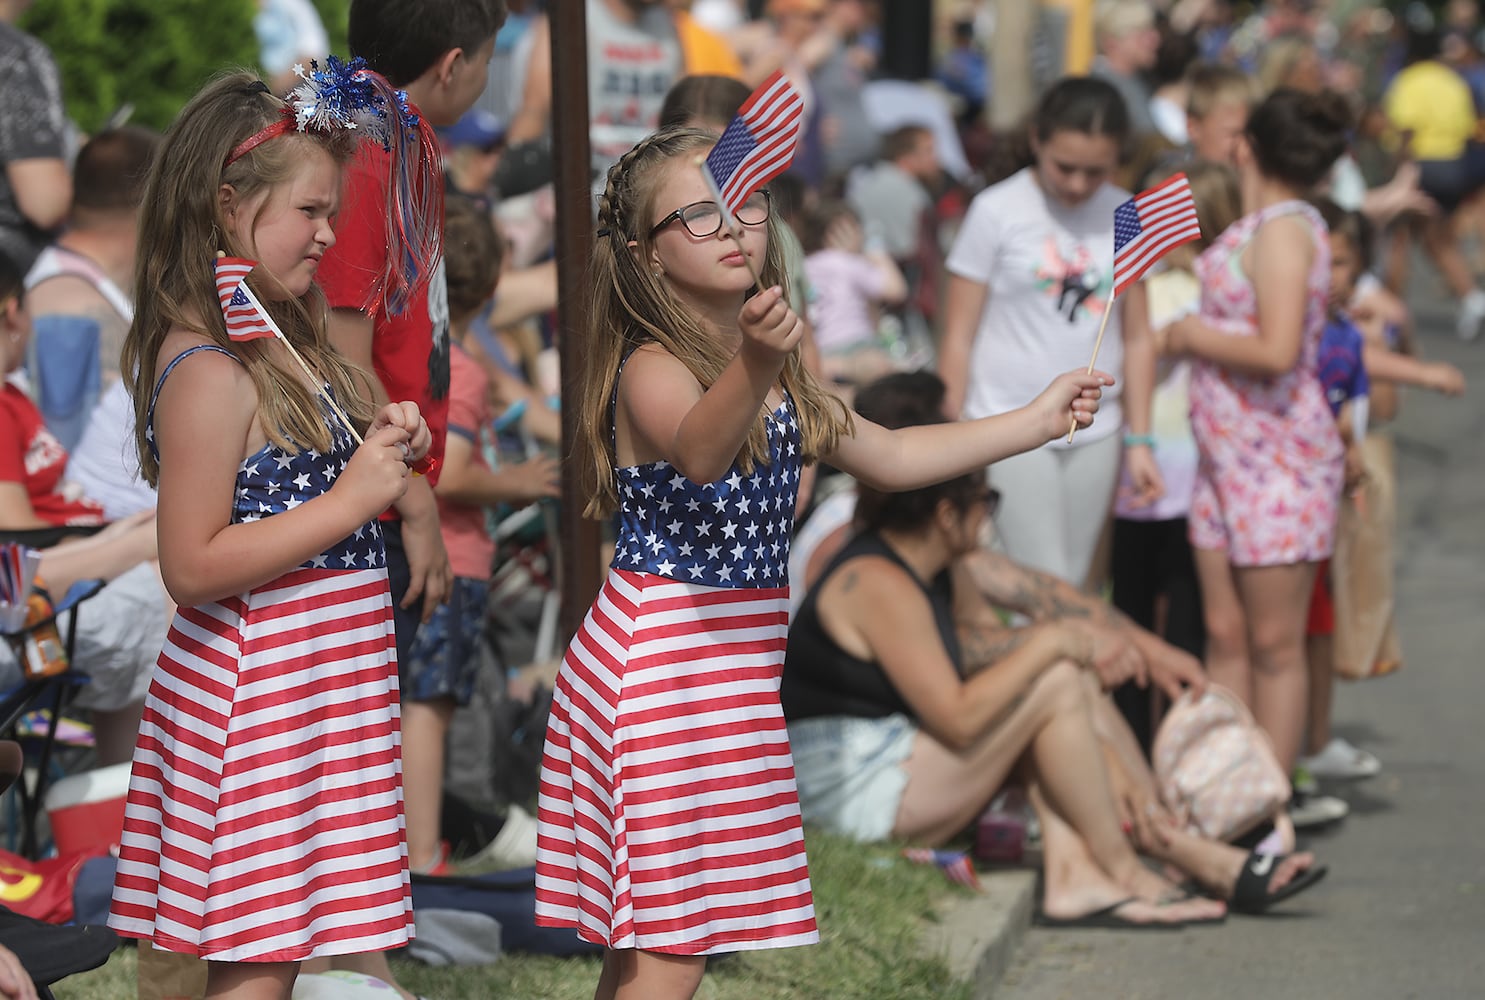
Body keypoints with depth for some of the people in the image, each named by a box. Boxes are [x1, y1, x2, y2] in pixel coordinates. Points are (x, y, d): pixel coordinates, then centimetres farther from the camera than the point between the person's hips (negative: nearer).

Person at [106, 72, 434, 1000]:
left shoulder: (282, 342, 12)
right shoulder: (208, 374, -18)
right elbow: (193, 566, -22)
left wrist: (380, 450, 7)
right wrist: (351, 499, -21)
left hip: (317, 674, 10)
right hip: (263, 687, -10)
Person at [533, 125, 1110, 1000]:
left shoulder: (780, 379, 13)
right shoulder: (653, 368, -15)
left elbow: (890, 457, 23)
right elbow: (699, 451, -38)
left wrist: (1039, 420, 23)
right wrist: (755, 363, -57)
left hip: (736, 670, 8)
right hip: (660, 664, -8)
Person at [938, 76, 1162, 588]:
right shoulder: (997, 212, -5)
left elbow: (1136, 338, 12)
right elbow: (958, 337, -3)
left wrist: (1138, 440, 8)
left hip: (1095, 435, 4)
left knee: (1073, 587, 6)